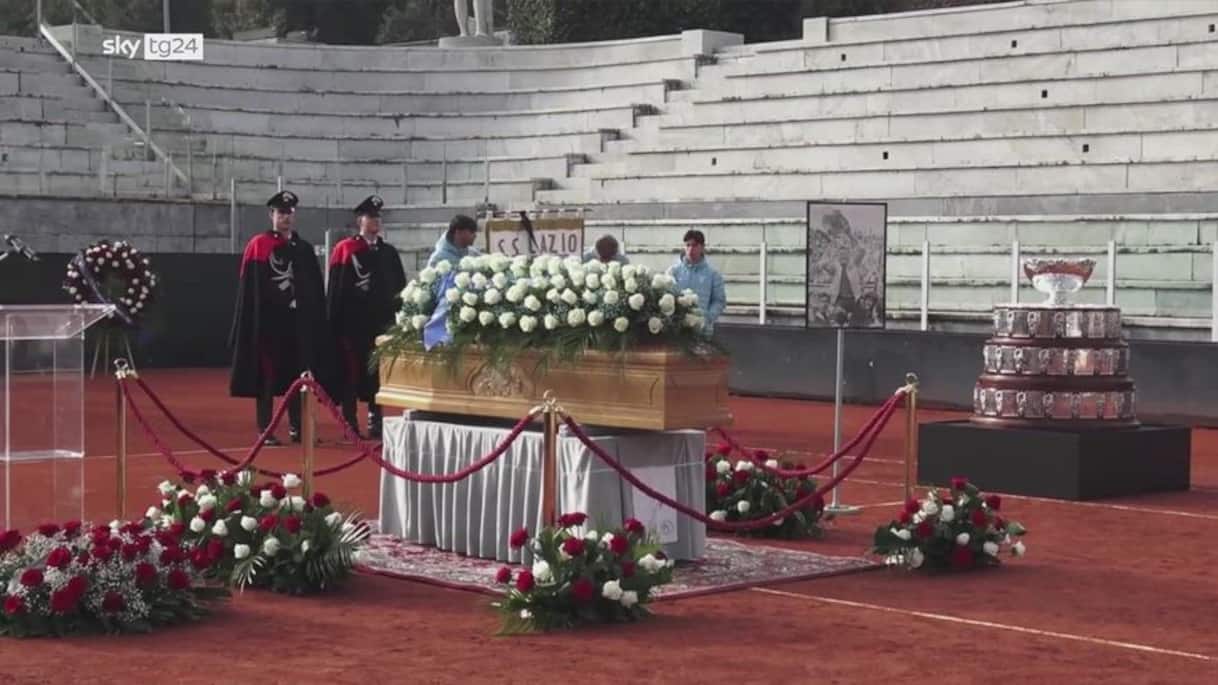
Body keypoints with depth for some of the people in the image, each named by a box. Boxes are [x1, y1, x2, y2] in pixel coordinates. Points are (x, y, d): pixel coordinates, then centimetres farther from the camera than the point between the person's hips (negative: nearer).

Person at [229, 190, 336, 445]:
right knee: (266, 376, -1)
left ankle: (298, 428, 16)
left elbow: (316, 291, 14)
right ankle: (265, 431, 3)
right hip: (268, 322, -5)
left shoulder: (304, 249, 13)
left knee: (297, 375, 9)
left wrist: (316, 323, 7)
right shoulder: (258, 245, -3)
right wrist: (253, 323, -12)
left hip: (297, 323, 5)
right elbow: (249, 289, -6)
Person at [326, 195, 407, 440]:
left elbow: (400, 288, 13)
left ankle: (376, 422, 13)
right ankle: (350, 424, 5)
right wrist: (335, 323, -9)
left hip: (382, 323, 4)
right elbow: (335, 290, -4)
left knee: (378, 373, 6)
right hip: (353, 323, -4)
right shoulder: (344, 249, -1)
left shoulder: (389, 252, 13)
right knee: (351, 373, 0)